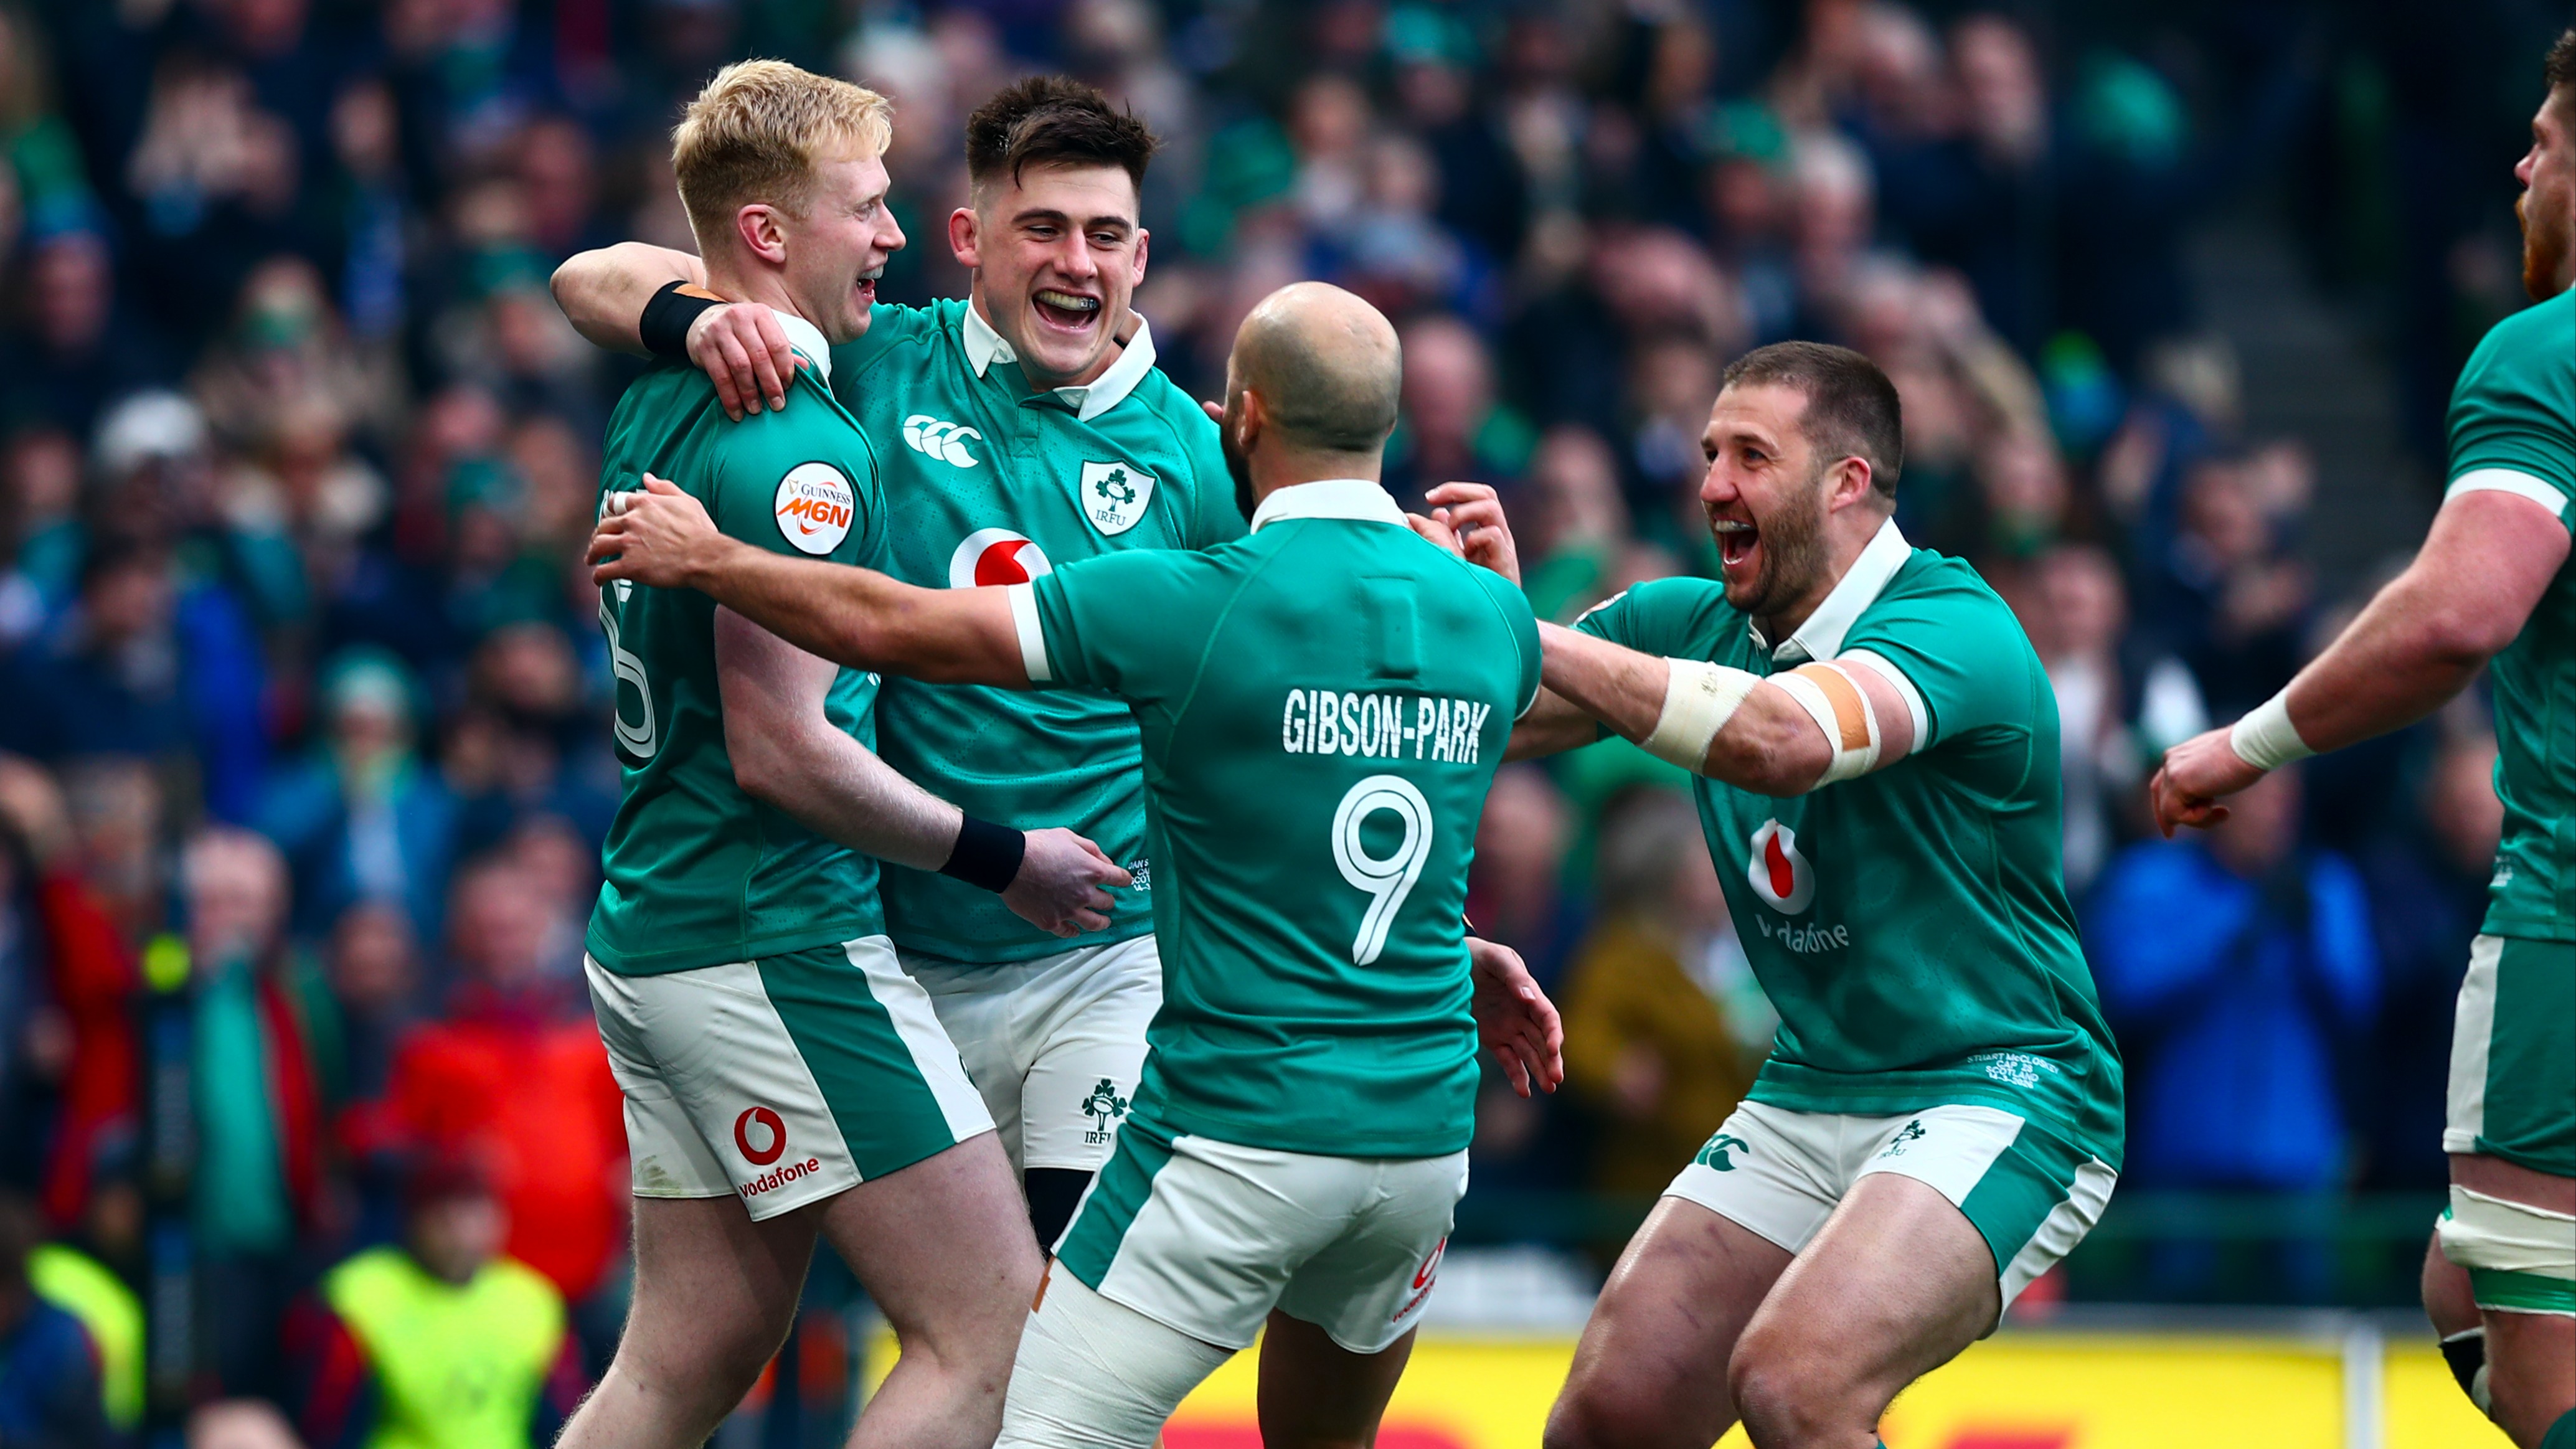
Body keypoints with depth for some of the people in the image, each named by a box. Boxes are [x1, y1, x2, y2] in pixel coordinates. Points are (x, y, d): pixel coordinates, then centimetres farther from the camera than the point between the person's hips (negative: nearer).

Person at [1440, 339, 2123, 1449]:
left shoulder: (1954, 627, -18)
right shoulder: (1698, 625, 5)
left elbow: (1784, 740, -38)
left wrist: (1519, 627, -35)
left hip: (1997, 1096, -7)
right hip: (1808, 1098, 8)